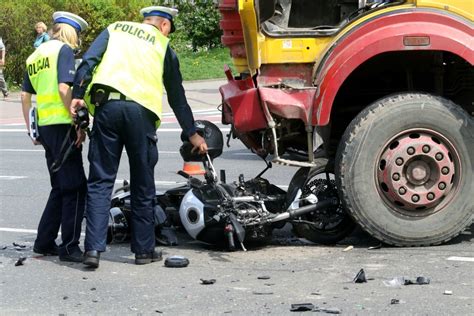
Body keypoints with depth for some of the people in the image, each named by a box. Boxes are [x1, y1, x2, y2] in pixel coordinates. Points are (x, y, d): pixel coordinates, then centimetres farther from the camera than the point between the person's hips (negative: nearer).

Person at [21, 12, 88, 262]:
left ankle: (44, 242, 19)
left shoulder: (35, 56, 18)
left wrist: (30, 128, 23)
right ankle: (69, 248, -4)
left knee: (60, 188, 18)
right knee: (75, 188, -3)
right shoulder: (64, 50, -6)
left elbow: (25, 96, 19)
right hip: (62, 125, -8)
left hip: (44, 126, 8)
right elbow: (64, 88, -18)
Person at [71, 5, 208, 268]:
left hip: (107, 106, 1)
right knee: (142, 185, 10)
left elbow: (88, 61, 5)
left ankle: (93, 248, -7)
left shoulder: (114, 29, 22)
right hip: (141, 110, -1)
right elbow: (177, 96, 22)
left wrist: (78, 95, 2)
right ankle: (144, 249, 16)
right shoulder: (163, 46, 18)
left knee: (100, 181, 3)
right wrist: (192, 133, 30)